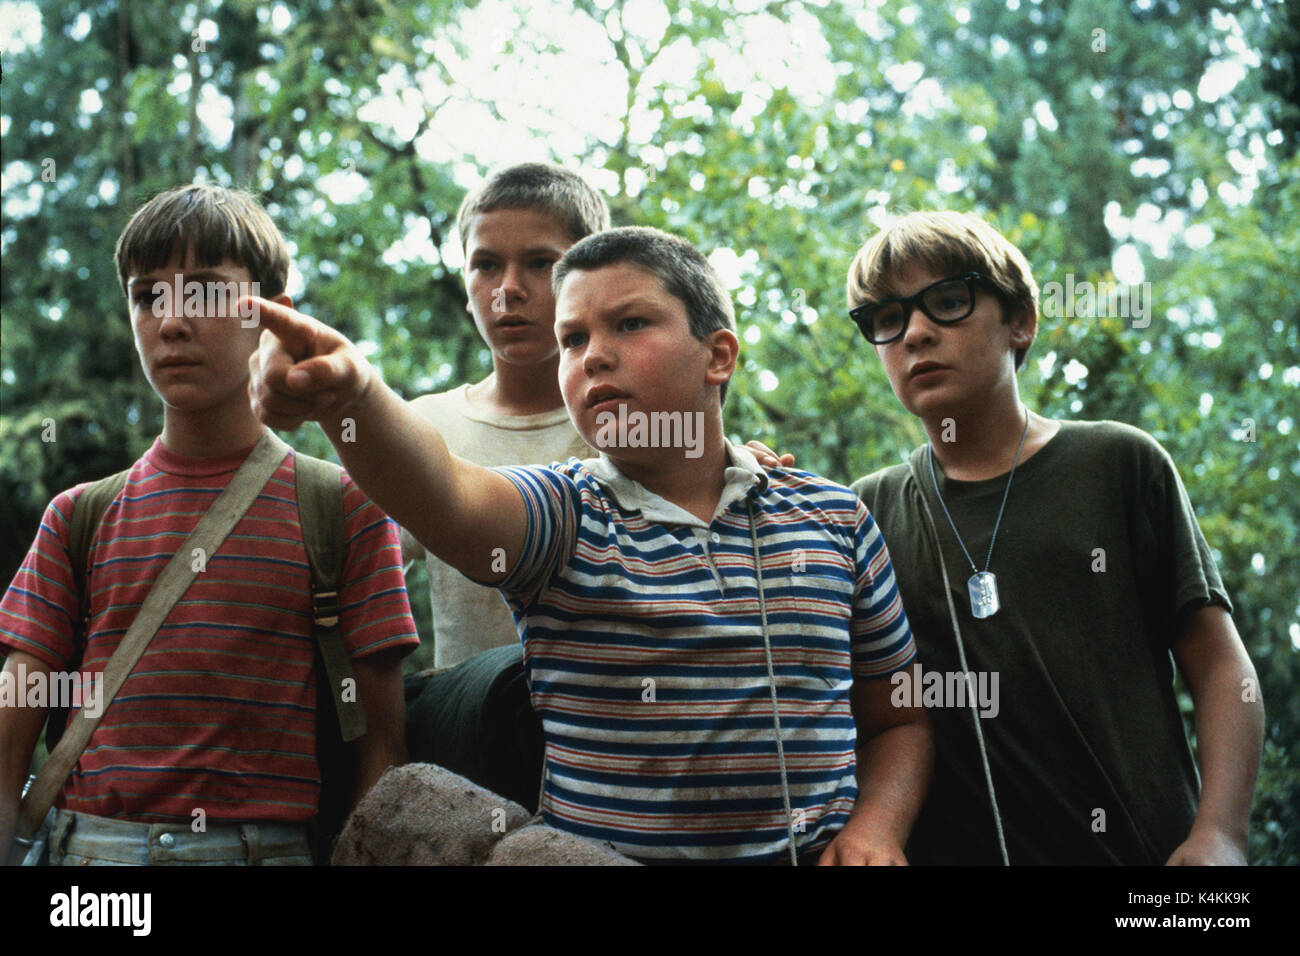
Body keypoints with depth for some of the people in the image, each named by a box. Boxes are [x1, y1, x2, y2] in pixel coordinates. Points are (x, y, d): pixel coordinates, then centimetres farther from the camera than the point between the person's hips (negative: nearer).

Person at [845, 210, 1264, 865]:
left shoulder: (1119, 466, 2)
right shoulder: (866, 512, 5)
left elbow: (1219, 664, 0)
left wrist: (1217, 836, -13)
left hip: (1146, 848, -1)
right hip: (948, 849, 1)